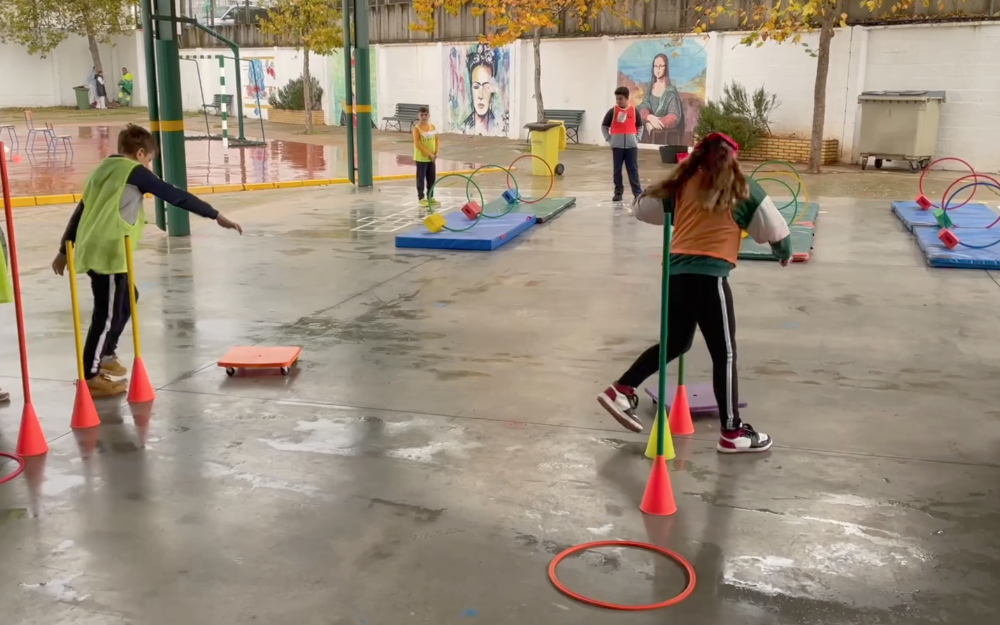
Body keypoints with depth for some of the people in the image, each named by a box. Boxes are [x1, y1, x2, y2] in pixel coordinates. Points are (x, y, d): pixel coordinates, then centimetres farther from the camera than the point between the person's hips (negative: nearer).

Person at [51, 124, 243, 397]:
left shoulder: (102, 170, 19)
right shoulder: (134, 171, -5)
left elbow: (80, 211, 22)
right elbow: (175, 196, -8)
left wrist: (64, 250, 29)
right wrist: (216, 215, -5)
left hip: (92, 250, 9)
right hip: (109, 253, -9)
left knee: (127, 298, 26)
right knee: (108, 314, -5)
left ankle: (107, 355, 34)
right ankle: (90, 377, -1)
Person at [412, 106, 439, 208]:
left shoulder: (432, 127, 5)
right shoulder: (417, 128, -14)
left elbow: (436, 140, 11)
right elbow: (417, 144, -18)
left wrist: (435, 153, -2)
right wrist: (428, 154, -18)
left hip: (432, 158, 6)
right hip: (421, 158, -6)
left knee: (432, 178, 12)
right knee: (421, 178, 1)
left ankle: (430, 197, 23)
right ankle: (421, 198, 7)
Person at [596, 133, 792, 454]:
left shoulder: (683, 185, 12)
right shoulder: (743, 189, 2)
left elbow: (642, 207, 18)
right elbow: (776, 231, 7)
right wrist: (784, 253, 28)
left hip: (677, 272, 6)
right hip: (708, 276, -6)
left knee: (675, 343, 24)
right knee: (725, 354, 5)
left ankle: (621, 391, 21)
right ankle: (732, 432, 13)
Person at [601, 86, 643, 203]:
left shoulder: (633, 110, 1)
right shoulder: (612, 111, -2)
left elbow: (640, 126, 13)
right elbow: (604, 126, 6)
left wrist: (637, 138, 3)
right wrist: (609, 139, -2)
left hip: (631, 145, 0)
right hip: (617, 145, 0)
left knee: (633, 169, 0)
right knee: (617, 169, 4)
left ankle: (638, 192, 1)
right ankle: (618, 192, 12)